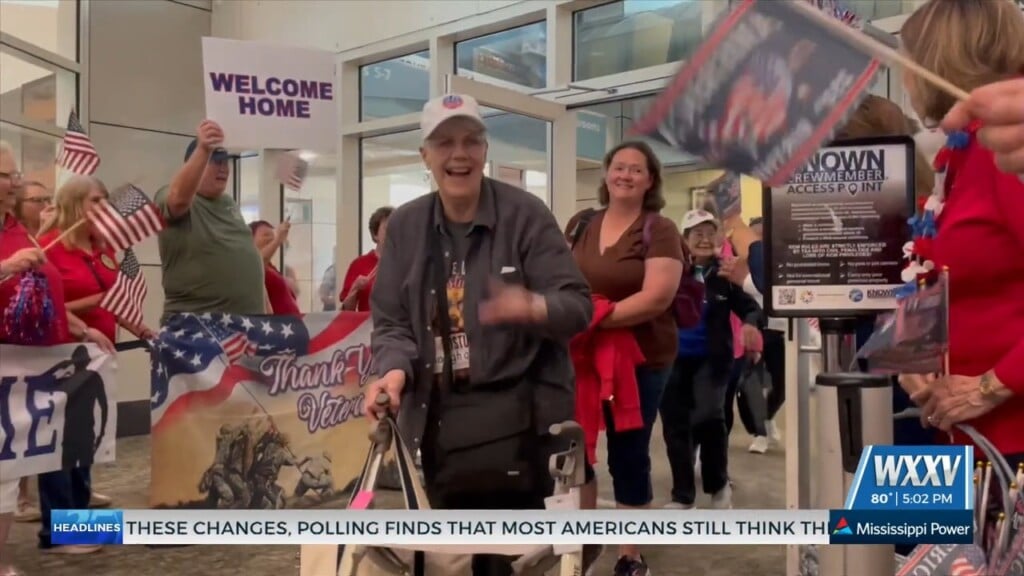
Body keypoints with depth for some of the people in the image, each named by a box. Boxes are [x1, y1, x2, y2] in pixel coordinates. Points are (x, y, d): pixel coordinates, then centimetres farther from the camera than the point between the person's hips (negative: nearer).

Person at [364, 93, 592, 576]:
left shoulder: (524, 214, -5)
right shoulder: (404, 226, 6)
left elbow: (578, 305, -9)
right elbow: (390, 318, 8)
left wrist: (534, 308, -31)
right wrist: (394, 368, -13)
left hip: (516, 418, -3)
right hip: (438, 420, 4)